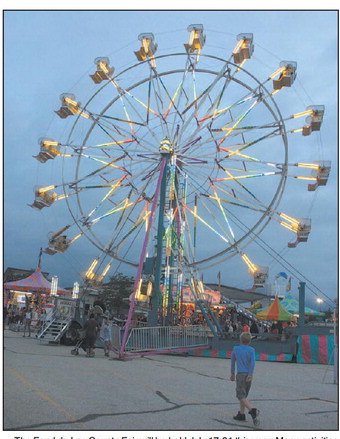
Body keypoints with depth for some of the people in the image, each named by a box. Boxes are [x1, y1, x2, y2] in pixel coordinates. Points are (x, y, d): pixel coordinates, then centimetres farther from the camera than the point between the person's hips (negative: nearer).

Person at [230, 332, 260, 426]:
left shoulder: (235, 349, 5)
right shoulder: (251, 350, 2)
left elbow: (233, 362, 14)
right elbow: (253, 362, -12)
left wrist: (232, 373, 26)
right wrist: (250, 374, -15)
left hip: (240, 374, -3)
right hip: (249, 375, 3)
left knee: (241, 396, -6)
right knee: (243, 395, 16)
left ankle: (252, 410, -27)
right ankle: (241, 414, 18)